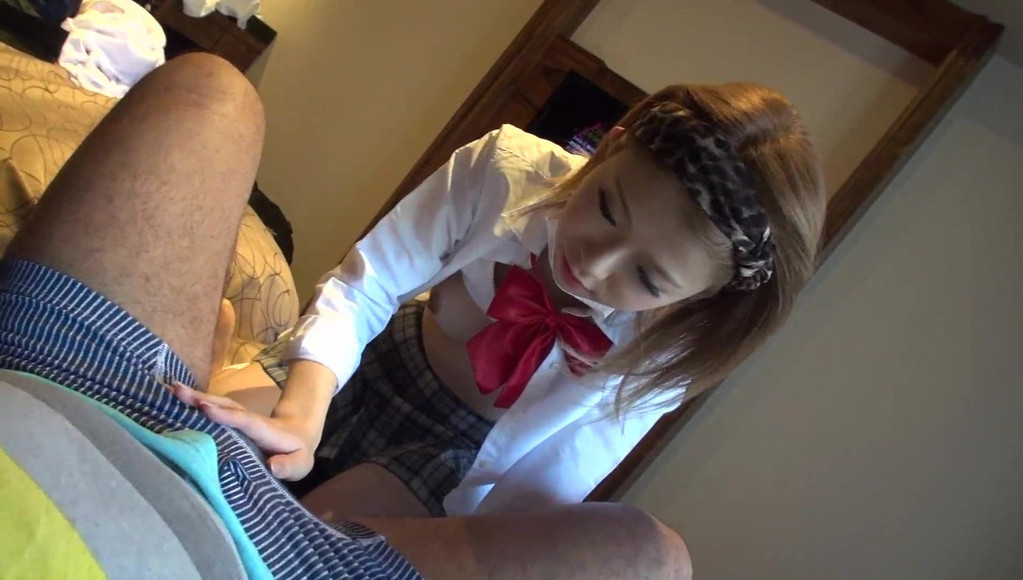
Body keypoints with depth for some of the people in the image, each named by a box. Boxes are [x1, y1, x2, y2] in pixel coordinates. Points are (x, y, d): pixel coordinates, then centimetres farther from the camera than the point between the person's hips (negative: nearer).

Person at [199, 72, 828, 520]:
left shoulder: (656, 360, -24)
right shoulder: (509, 165, -26)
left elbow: (529, 496, -17)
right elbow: (360, 289, -22)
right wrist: (300, 415, -37)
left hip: (456, 454, -1)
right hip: (356, 371, 1)